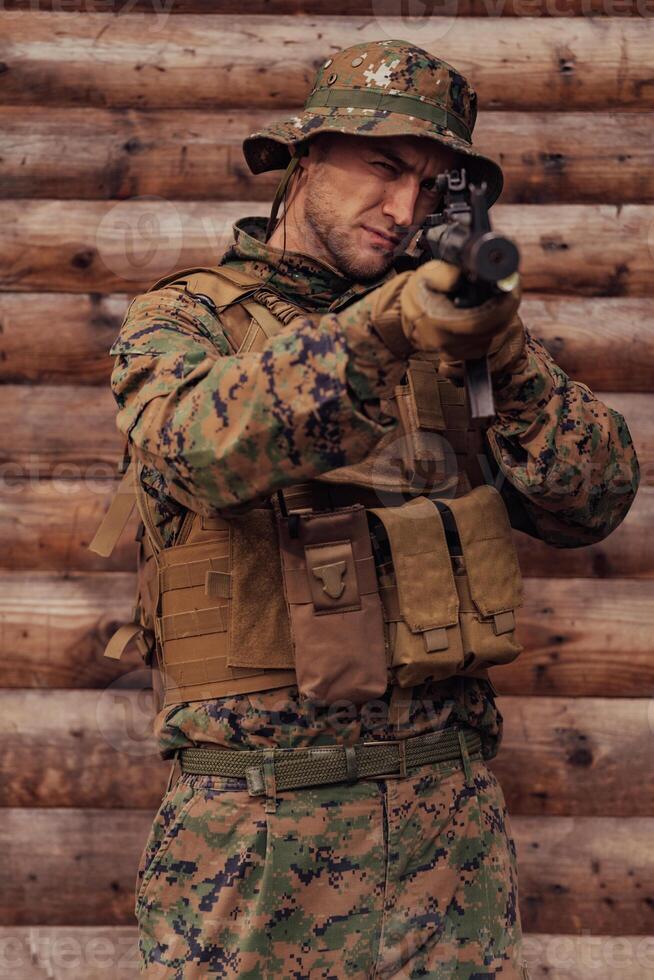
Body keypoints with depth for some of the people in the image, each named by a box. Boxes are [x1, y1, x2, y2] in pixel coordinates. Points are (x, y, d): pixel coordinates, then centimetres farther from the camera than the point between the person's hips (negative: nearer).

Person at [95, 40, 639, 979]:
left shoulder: (445, 327, 12)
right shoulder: (180, 319, 3)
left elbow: (593, 502, 2)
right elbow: (198, 449, -21)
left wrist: (508, 354, -14)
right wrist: (378, 330, -33)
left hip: (446, 804, 3)